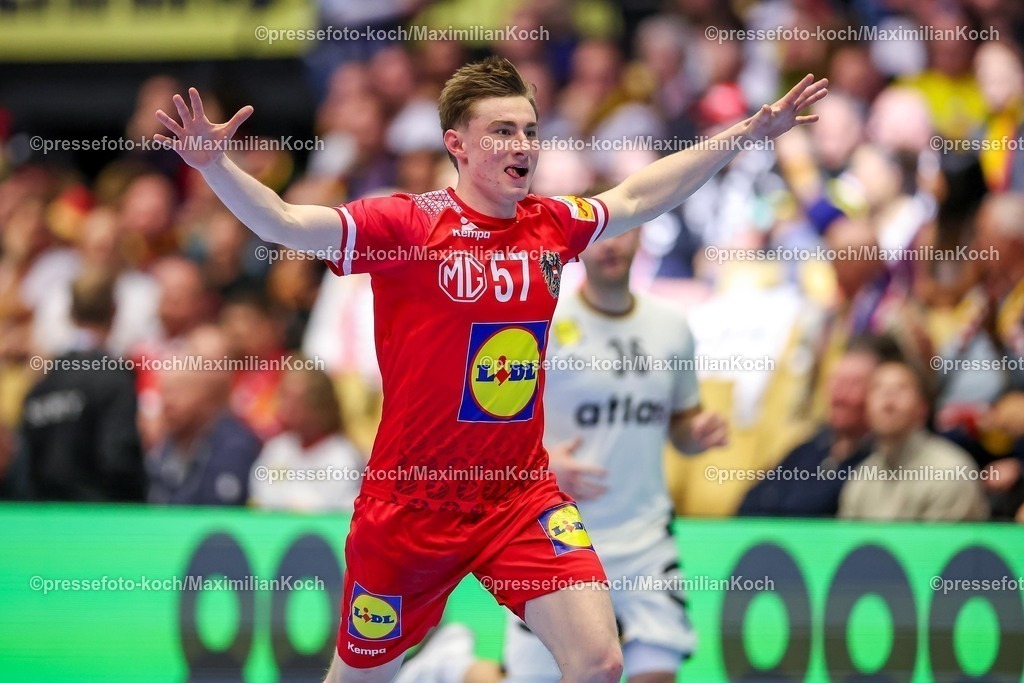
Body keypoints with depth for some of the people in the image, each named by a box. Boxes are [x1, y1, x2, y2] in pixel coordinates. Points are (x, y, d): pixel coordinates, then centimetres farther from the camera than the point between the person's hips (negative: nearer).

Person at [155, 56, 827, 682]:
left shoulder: (552, 225, 3)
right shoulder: (407, 223, -13)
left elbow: (638, 196, 21)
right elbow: (286, 223, -23)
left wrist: (752, 130, 25)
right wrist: (215, 164, -41)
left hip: (521, 497, 3)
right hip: (411, 504, -3)